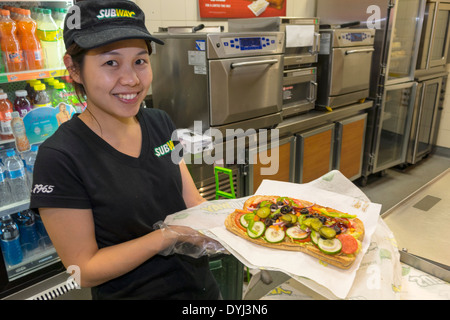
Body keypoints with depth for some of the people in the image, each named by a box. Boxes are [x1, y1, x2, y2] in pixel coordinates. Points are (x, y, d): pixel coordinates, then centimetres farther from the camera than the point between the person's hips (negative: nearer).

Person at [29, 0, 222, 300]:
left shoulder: (160, 123, -5)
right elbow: (85, 269, -18)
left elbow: (193, 201, -3)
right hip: (132, 291, -5)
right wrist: (172, 234, -28)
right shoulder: (60, 158, -22)